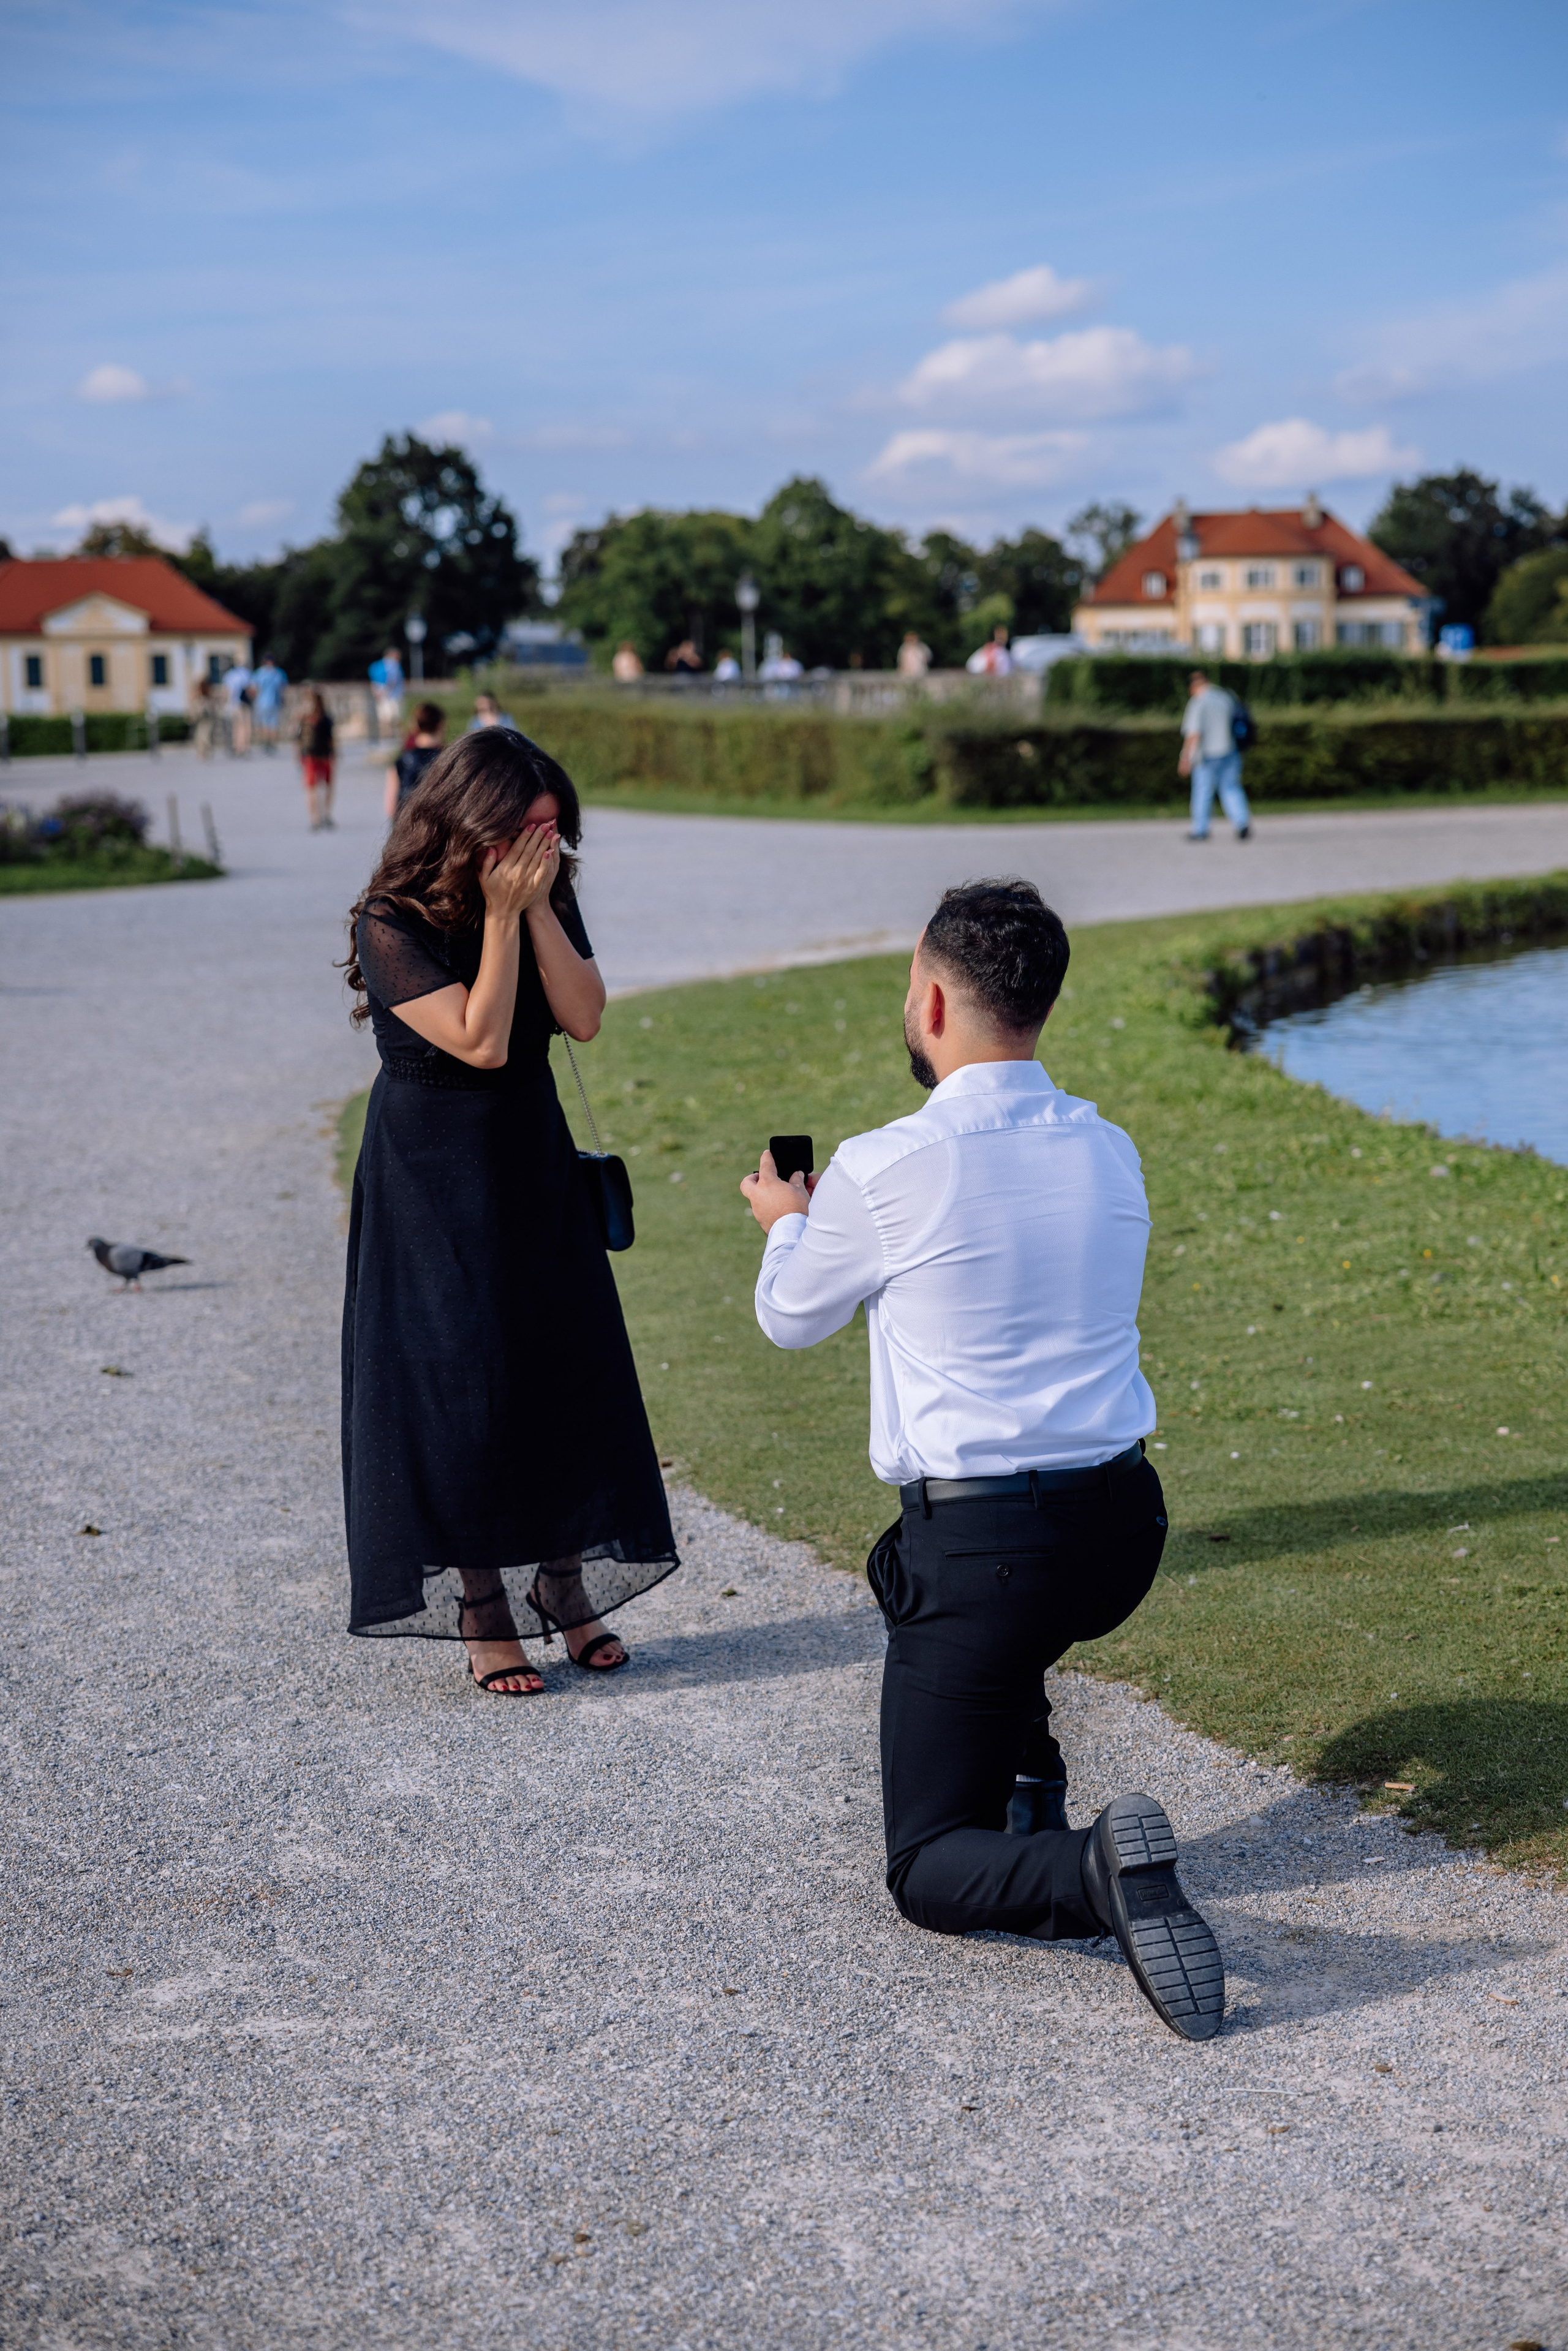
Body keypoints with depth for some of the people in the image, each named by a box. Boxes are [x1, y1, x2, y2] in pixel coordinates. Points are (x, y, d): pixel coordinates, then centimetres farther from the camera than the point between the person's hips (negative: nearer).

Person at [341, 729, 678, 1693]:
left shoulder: (548, 899, 1)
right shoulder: (392, 923, -17)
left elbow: (584, 1017, -11)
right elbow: (480, 1041, -23)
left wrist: (539, 907, -18)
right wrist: (501, 915, -24)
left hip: (535, 1162, 5)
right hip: (433, 1173, -5)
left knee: (566, 1369, 6)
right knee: (460, 1385, -1)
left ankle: (568, 1588, 18)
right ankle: (483, 1618, 9)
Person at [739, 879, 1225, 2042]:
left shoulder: (883, 1172, -14)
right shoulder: (1112, 1154, 4)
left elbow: (792, 1320, 6)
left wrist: (788, 1223, 29)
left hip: (984, 1546, -6)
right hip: (1126, 1528, 6)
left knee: (929, 1873, 5)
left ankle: (1096, 1874, -25)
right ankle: (1029, 1781, 27)